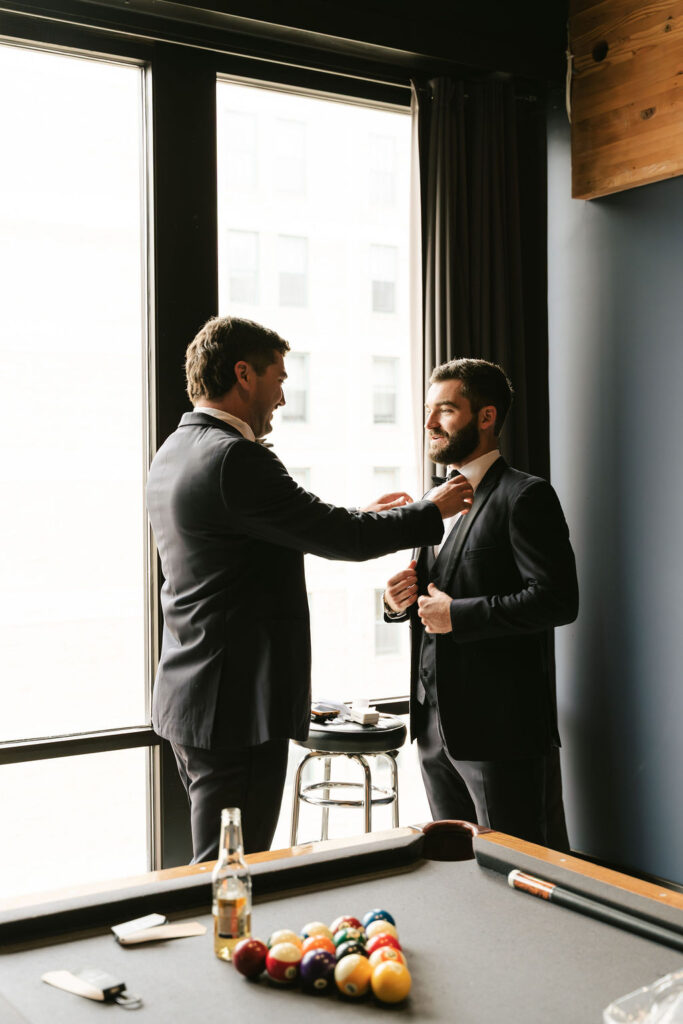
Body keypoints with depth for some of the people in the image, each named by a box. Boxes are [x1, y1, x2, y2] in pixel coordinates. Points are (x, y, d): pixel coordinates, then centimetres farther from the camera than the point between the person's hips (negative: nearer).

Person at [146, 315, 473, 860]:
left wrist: (362, 519, 19)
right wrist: (432, 511, -2)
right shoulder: (235, 457, -19)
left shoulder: (174, 452, 13)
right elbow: (343, 538, -17)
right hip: (237, 707, -10)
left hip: (191, 697, 10)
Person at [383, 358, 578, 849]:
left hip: (502, 728, -8)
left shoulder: (525, 496, -10)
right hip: (436, 729, 8)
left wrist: (458, 615, -18)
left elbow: (557, 600, -20)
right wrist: (400, 601, 1)